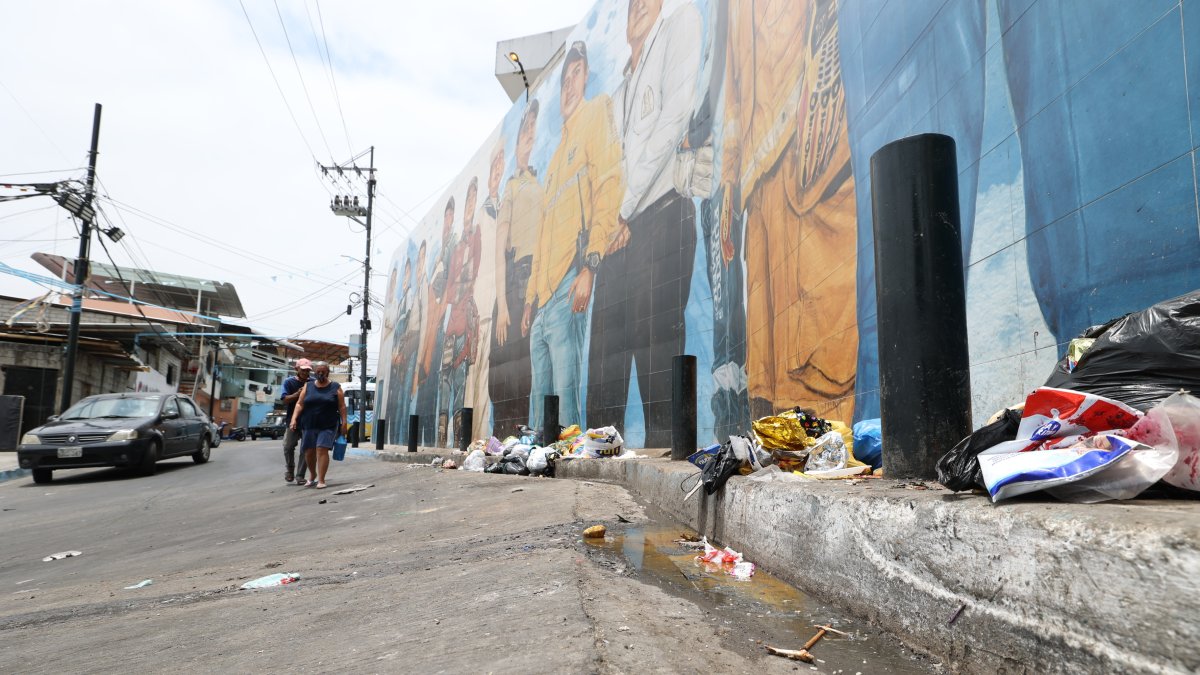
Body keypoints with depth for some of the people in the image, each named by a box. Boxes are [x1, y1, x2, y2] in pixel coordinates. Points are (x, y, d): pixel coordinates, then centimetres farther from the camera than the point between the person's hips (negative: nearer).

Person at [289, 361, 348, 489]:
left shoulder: (336, 388, 3)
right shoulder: (308, 386, 9)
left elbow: (342, 407, 2)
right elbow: (300, 404, 6)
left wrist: (344, 423, -5)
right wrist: (294, 418, -6)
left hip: (328, 426, -3)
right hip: (309, 425, 3)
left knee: (322, 450, -12)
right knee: (309, 451, 7)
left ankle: (321, 480, -8)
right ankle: (312, 475, 31)